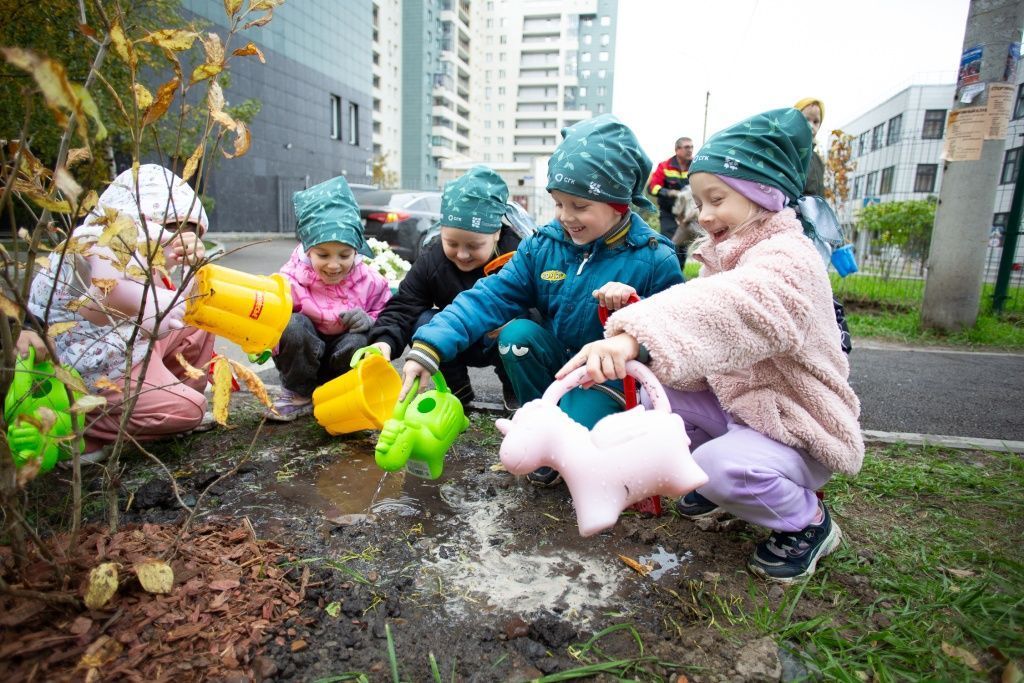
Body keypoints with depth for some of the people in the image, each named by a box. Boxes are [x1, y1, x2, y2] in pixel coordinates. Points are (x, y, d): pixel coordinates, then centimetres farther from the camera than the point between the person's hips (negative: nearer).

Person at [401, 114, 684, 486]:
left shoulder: (654, 259, -14)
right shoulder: (542, 246, -6)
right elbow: (491, 296, -14)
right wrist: (429, 347, -27)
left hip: (612, 374, -4)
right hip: (555, 361, 5)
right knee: (516, 333, -25)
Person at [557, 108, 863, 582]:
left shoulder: (788, 260, -23)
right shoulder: (730, 254, 8)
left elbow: (728, 307, -48)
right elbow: (707, 349, 0)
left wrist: (635, 335, -62)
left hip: (800, 431, -8)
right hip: (741, 404, 9)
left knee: (721, 465, -32)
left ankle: (807, 523, 3)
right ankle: (723, 487, 16)